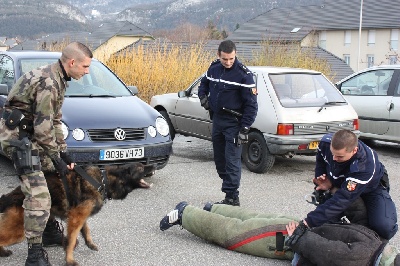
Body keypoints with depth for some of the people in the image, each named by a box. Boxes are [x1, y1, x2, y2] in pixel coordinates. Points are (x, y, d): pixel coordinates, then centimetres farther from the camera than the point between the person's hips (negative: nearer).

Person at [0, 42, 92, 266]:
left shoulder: (58, 79, 10)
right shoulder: (48, 83, -23)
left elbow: (55, 121, 16)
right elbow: (43, 127, -22)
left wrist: (64, 152, 12)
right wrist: (56, 159, -13)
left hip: (29, 133, 11)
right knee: (38, 195, -14)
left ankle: (51, 233, 33)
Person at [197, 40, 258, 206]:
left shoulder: (243, 74, -14)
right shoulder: (214, 68, 4)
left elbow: (251, 104, -13)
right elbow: (204, 83, 27)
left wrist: (244, 129, -17)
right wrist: (203, 96, 6)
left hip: (233, 123, -7)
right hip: (216, 119, 7)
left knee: (232, 160, -10)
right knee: (219, 159, 13)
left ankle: (232, 197, -7)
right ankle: (229, 187, 25)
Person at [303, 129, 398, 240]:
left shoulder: (365, 167, -45)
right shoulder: (326, 142, -29)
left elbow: (342, 199, -48)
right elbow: (320, 162, -1)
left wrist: (309, 222, -53)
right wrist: (324, 182, -21)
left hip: (371, 188, -5)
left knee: (385, 229, -26)